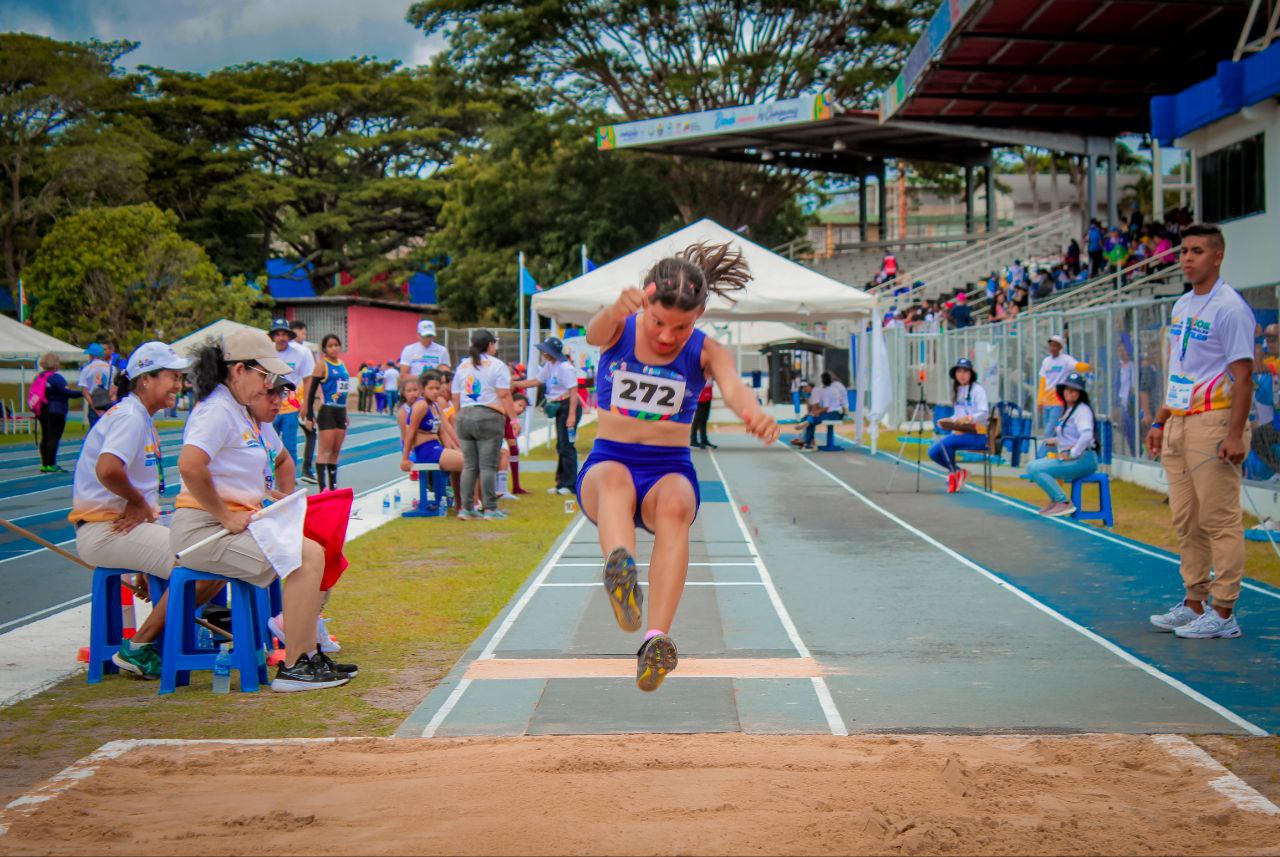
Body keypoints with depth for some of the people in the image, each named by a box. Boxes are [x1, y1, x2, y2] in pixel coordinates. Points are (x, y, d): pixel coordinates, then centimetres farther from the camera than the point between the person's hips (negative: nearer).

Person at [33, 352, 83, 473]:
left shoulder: (38, 377, 10)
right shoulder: (56, 378, -14)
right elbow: (66, 392, -19)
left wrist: (37, 411, 20)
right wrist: (82, 393, -11)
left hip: (42, 412, 8)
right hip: (56, 412, -8)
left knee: (45, 437, 13)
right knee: (54, 437, -7)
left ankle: (44, 464, 16)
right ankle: (51, 465, -9)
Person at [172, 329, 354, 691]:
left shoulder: (246, 412, 17)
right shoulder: (217, 410, -14)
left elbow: (280, 459, 33)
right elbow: (190, 465, -30)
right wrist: (227, 517, -21)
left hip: (238, 523, 10)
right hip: (204, 530, -10)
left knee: (313, 549, 10)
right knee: (308, 556, -19)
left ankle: (308, 654, 13)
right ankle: (292, 668, -13)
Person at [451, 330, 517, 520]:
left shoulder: (462, 366, 15)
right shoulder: (497, 365, -1)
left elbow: (455, 399, 15)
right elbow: (504, 395, -9)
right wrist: (513, 418, -7)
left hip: (464, 417, 5)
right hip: (489, 417, -5)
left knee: (469, 466, 8)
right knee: (488, 466, -3)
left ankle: (466, 508, 7)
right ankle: (490, 509, -2)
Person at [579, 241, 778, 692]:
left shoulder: (706, 351, -2)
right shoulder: (620, 331, -1)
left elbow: (733, 386, -24)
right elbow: (596, 332, -27)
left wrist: (753, 411, -50)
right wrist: (618, 308, -53)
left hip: (670, 471, 0)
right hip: (605, 464, 0)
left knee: (675, 503, -36)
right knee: (615, 477, -37)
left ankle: (657, 640, -49)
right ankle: (621, 569, -68)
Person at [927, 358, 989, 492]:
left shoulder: (977, 389, -4)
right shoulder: (958, 390, 17)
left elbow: (984, 413, -14)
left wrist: (970, 418, -32)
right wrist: (949, 420, 1)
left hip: (976, 434, -7)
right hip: (960, 432, 7)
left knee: (945, 443, -29)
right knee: (933, 451, -13)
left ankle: (954, 472, -7)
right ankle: (955, 472, 5)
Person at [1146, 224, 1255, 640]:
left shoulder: (1230, 308, -9)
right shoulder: (1181, 306, 16)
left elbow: (1243, 375, -14)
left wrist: (1235, 434, -20)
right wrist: (1160, 421, 18)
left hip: (1214, 422, -8)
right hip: (1178, 423, 8)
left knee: (1219, 520, -5)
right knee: (1185, 521, 10)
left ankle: (1223, 614, 0)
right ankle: (1194, 604, 18)